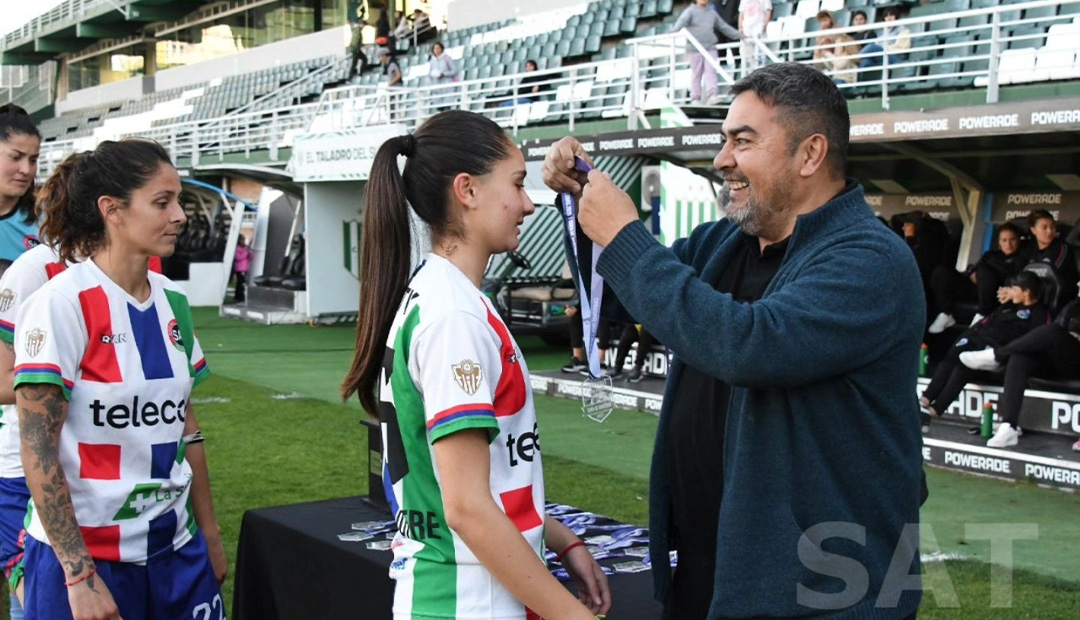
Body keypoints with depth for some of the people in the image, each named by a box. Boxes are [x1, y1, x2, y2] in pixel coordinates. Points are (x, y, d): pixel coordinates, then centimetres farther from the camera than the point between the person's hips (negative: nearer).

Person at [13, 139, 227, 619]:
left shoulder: (173, 303, 5)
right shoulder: (62, 305, -14)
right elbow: (37, 452, -16)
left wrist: (210, 534, 14)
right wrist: (79, 574, -18)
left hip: (175, 548, 6)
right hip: (83, 555, -6)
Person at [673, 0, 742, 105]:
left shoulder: (712, 14, 19)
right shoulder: (690, 11, 3)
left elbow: (723, 26, 28)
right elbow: (682, 21, -16)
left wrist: (737, 35, 31)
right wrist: (674, 31, -36)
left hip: (710, 48, 4)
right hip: (695, 49, -4)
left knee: (711, 72, -9)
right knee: (696, 73, -1)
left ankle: (711, 96, -16)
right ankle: (696, 98, 5)